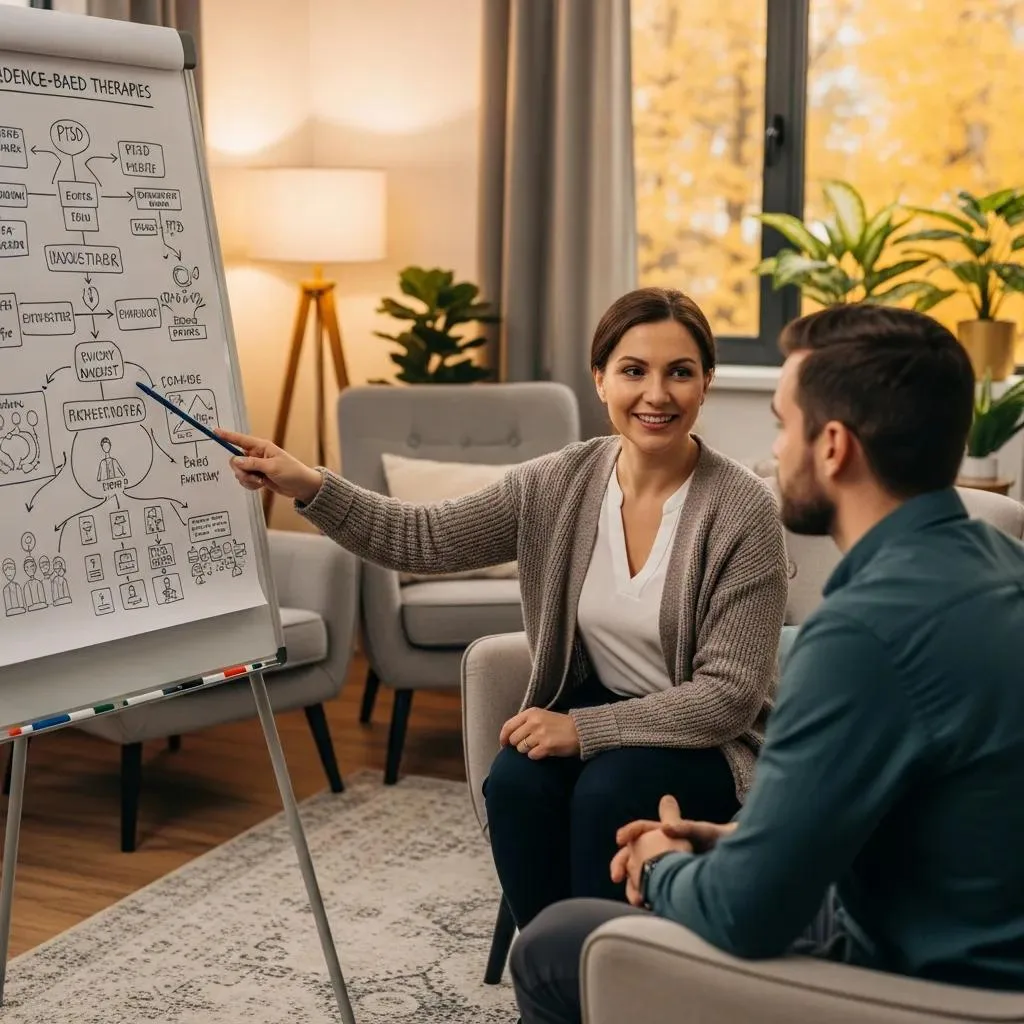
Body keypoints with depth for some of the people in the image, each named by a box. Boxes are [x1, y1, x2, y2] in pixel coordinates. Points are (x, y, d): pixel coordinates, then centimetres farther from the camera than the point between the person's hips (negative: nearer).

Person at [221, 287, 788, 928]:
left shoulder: (745, 511, -18)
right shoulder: (560, 484, -5)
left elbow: (729, 695, -18)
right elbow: (424, 540, -3)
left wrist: (582, 729, -23)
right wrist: (309, 487, -17)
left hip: (712, 740, -4)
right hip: (595, 709, 4)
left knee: (609, 791, -31)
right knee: (516, 783, -25)